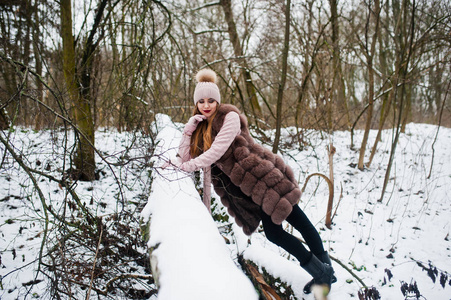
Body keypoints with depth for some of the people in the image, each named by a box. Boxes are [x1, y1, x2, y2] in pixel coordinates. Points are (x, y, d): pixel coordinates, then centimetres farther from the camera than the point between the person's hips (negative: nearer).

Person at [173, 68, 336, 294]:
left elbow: (218, 149, -21)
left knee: (297, 219, -3)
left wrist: (189, 165, -17)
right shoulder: (200, 126, 11)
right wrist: (188, 129, -6)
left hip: (263, 177, -7)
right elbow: (185, 158, 5)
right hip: (244, 188, 7)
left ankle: (324, 269, 14)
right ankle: (321, 273, 20)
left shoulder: (229, 117, -10)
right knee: (272, 232, 7)